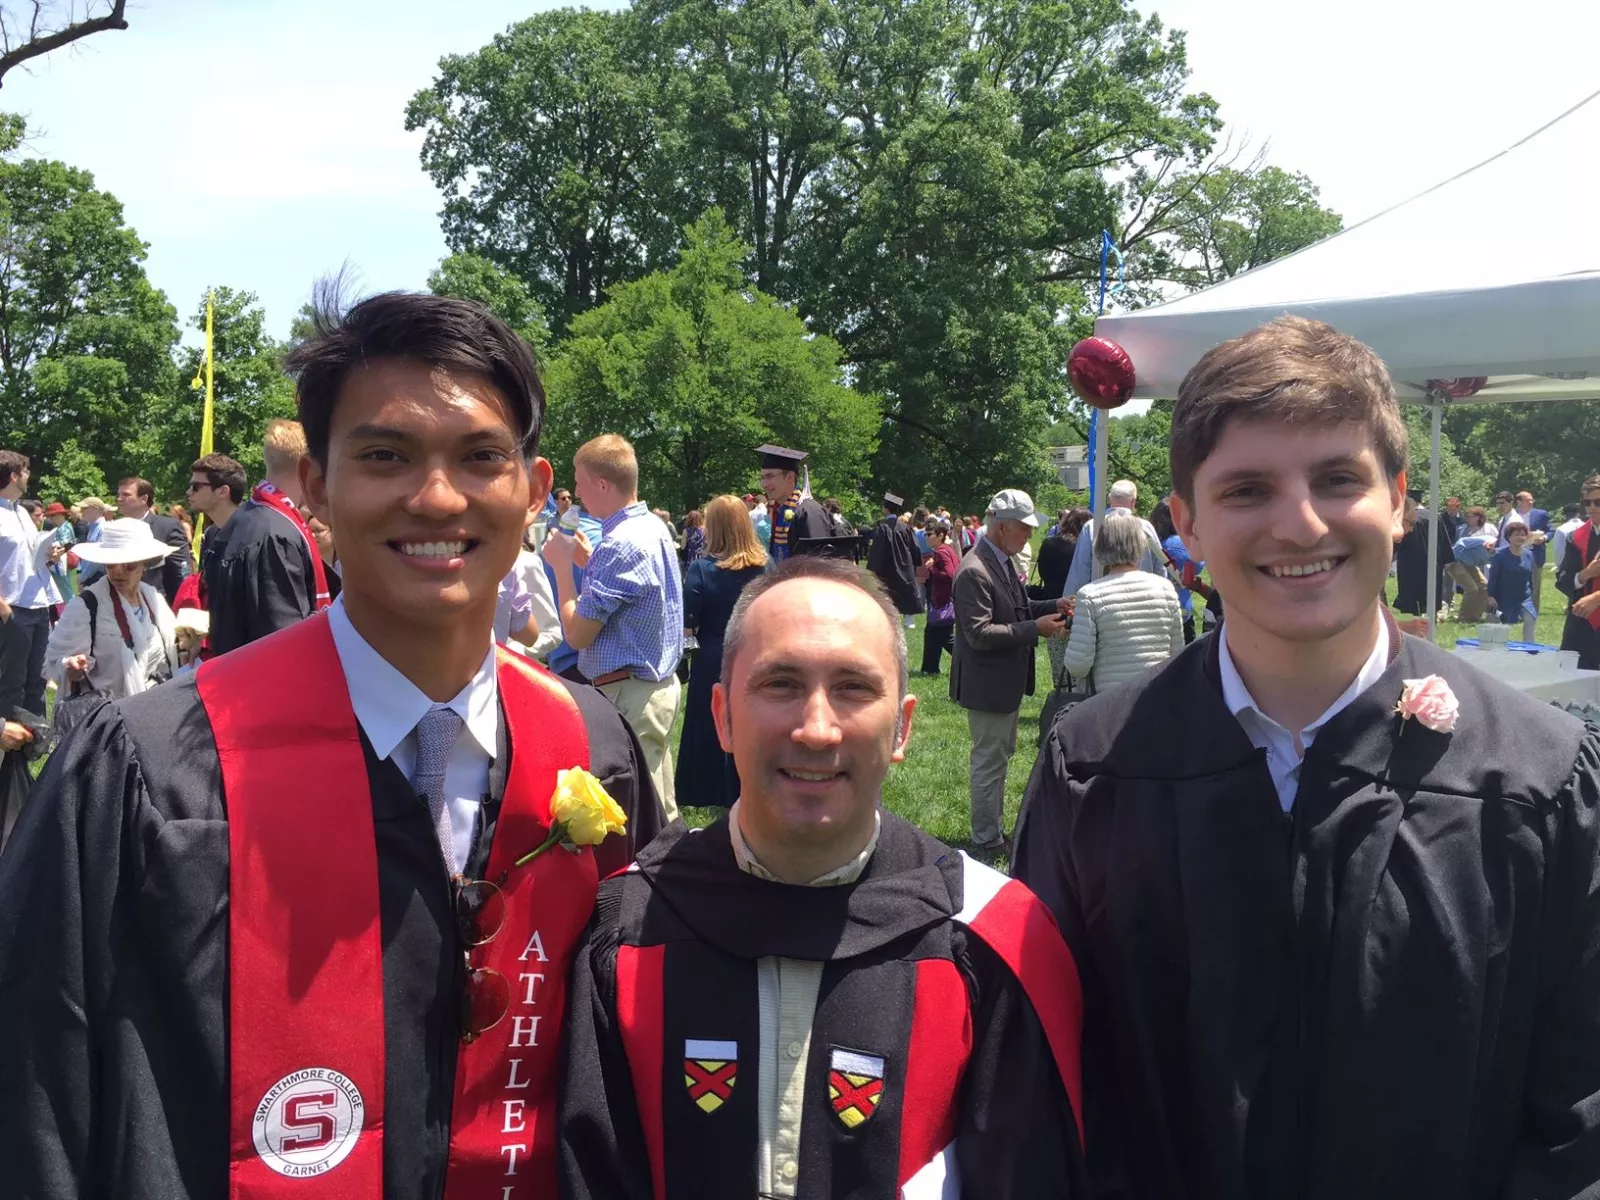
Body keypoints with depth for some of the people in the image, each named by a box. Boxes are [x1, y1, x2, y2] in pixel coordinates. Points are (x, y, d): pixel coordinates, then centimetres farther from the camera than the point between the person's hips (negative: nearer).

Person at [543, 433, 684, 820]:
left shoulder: (621, 544, -21)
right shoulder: (655, 527, 9)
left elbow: (577, 633, -20)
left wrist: (562, 564, -9)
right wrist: (587, 560, 11)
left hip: (629, 696, -10)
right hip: (660, 684, 10)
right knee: (662, 814, 15)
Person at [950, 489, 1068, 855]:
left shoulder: (1003, 561, 6)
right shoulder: (974, 571, -24)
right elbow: (980, 633, -27)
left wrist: (1051, 607, 1)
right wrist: (1035, 628, -26)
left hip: (1006, 680, 10)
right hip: (986, 683, -10)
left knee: (999, 754, 21)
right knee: (989, 759, 2)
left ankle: (993, 826, 34)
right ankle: (987, 838, 15)